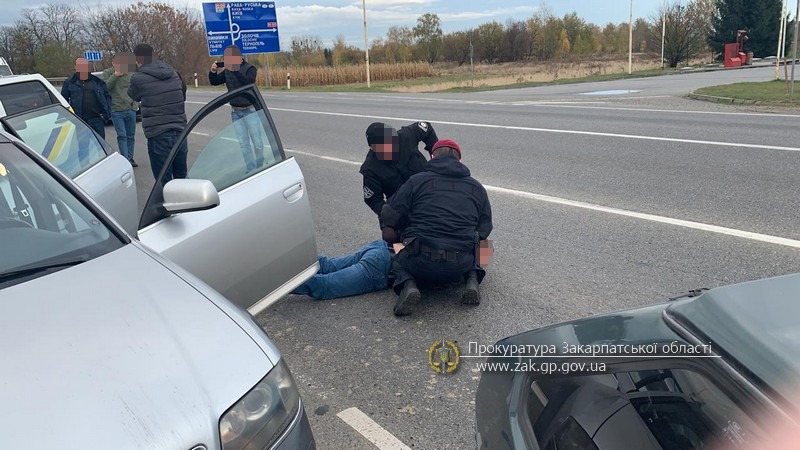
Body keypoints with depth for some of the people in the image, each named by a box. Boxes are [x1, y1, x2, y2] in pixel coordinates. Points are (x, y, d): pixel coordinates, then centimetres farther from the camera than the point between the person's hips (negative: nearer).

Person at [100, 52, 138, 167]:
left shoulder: (130, 73, 8)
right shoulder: (107, 73, -1)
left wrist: (135, 104, 4)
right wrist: (115, 75, -20)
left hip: (131, 110, 3)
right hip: (116, 110, -3)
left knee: (131, 136, 9)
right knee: (122, 136, -7)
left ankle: (130, 158, 19)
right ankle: (125, 159, -6)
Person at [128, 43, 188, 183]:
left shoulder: (138, 78, -7)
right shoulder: (173, 73, 8)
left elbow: (133, 96, 10)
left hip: (158, 136, -5)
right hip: (179, 133, 5)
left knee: (164, 181, 1)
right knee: (182, 176, 17)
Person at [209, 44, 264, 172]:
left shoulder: (250, 68, -10)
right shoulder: (227, 71, 5)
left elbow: (247, 82, -28)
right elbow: (214, 82, 4)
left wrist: (235, 70, -37)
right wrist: (213, 72, -14)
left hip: (251, 110, -5)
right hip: (235, 112, 5)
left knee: (257, 142, -2)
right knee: (243, 144, 6)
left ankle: (260, 168, 15)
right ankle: (251, 170, 13)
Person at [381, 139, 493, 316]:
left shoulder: (417, 180, 7)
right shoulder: (477, 187, 15)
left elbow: (389, 218, 5)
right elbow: (485, 228, 14)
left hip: (422, 262, -3)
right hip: (460, 266, 3)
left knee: (398, 261, 30)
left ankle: (408, 285, -4)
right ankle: (472, 280, 5)